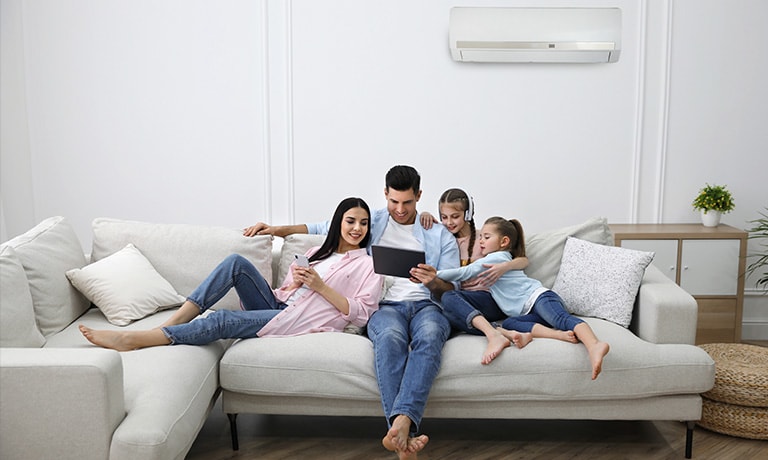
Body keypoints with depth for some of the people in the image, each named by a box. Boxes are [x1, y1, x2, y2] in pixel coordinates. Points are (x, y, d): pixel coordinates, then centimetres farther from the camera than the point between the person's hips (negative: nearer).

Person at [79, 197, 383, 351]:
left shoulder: (370, 265, 6)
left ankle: (131, 340, -23)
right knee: (237, 262, -19)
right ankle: (171, 323, -21)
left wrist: (320, 286, -12)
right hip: (279, 308, 6)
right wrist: (294, 284, -5)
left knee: (223, 320, -25)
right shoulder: (317, 252, 23)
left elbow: (362, 314, -5)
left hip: (302, 323, -6)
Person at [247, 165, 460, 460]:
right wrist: (278, 229, 18)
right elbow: (321, 228, 28)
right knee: (390, 336, -39)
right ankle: (404, 435, -49)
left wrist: (433, 282, -12)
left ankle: (400, 423, -54)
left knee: (430, 335, -39)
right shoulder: (371, 222, 22)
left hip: (426, 304, 0)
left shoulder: (441, 236, 18)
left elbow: (451, 289, 12)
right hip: (385, 305, 0)